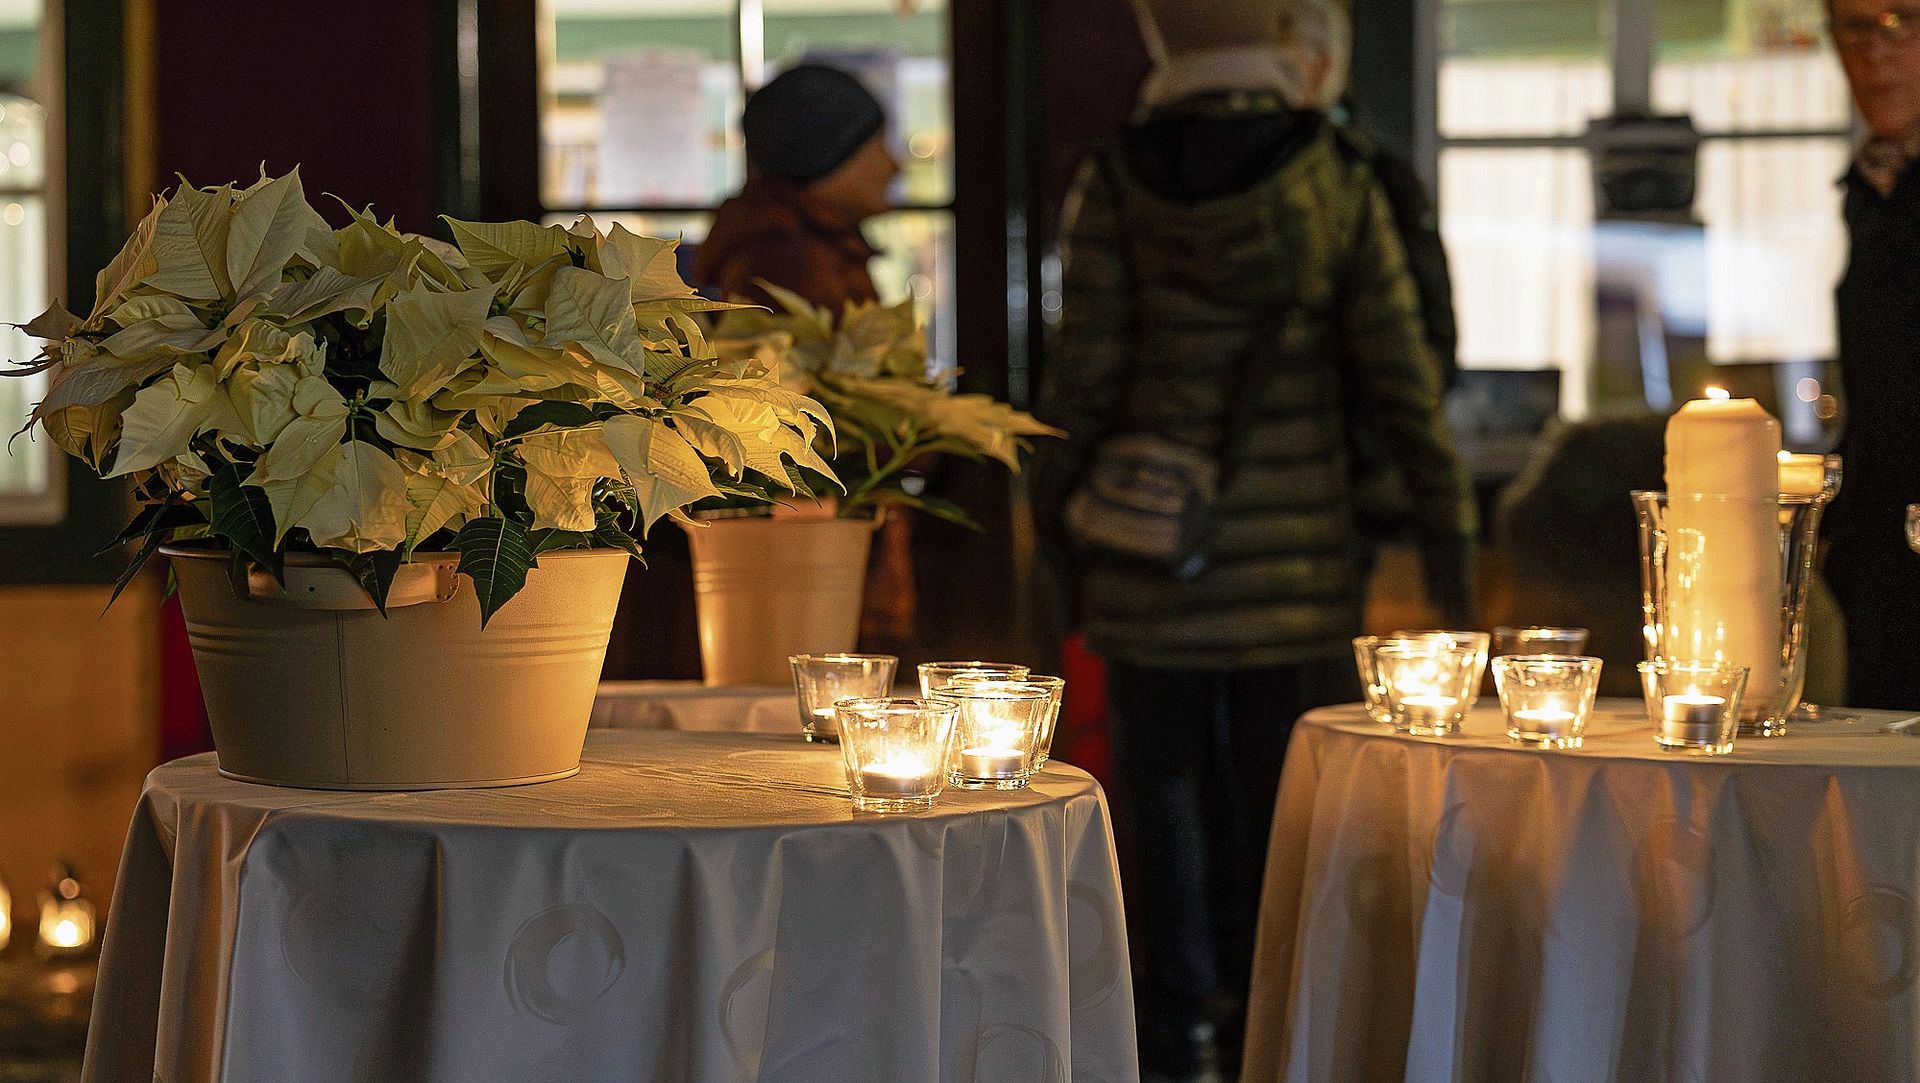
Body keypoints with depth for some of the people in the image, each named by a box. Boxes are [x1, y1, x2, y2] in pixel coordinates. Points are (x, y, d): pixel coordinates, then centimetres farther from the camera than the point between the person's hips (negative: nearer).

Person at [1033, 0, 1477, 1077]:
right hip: (1299, 539, 1)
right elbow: (1401, 376, -3)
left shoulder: (1118, 182, -6)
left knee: (1163, 770, 9)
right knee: (1282, 784, 8)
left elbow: (1083, 375, -6)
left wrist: (1055, 515, 6)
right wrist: (1450, 528, 4)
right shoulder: (1338, 180, -2)